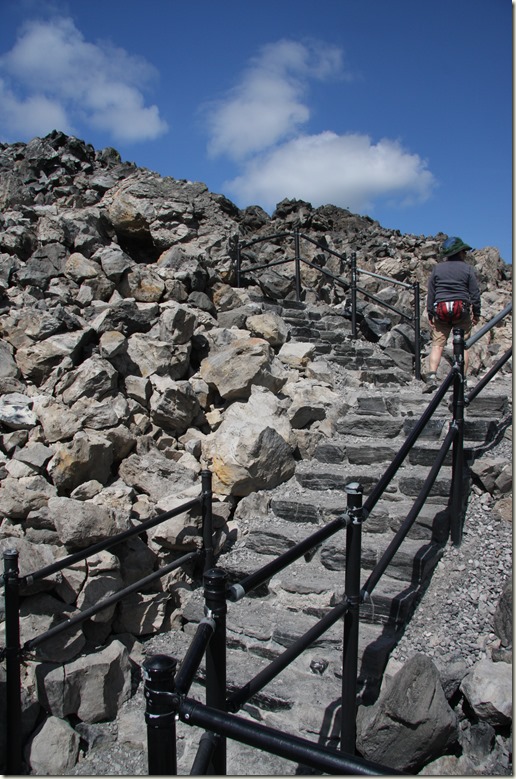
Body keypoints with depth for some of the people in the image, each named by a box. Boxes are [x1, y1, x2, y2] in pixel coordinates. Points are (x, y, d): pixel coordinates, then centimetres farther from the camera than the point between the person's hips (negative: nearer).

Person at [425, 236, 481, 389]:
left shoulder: (437, 269, 9)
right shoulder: (467, 269, 3)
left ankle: (431, 375, -15)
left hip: (441, 309, 2)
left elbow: (431, 293, 6)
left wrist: (430, 314, 8)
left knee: (437, 344, 2)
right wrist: (476, 313, 7)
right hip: (462, 309, -2)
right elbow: (475, 293, 1)